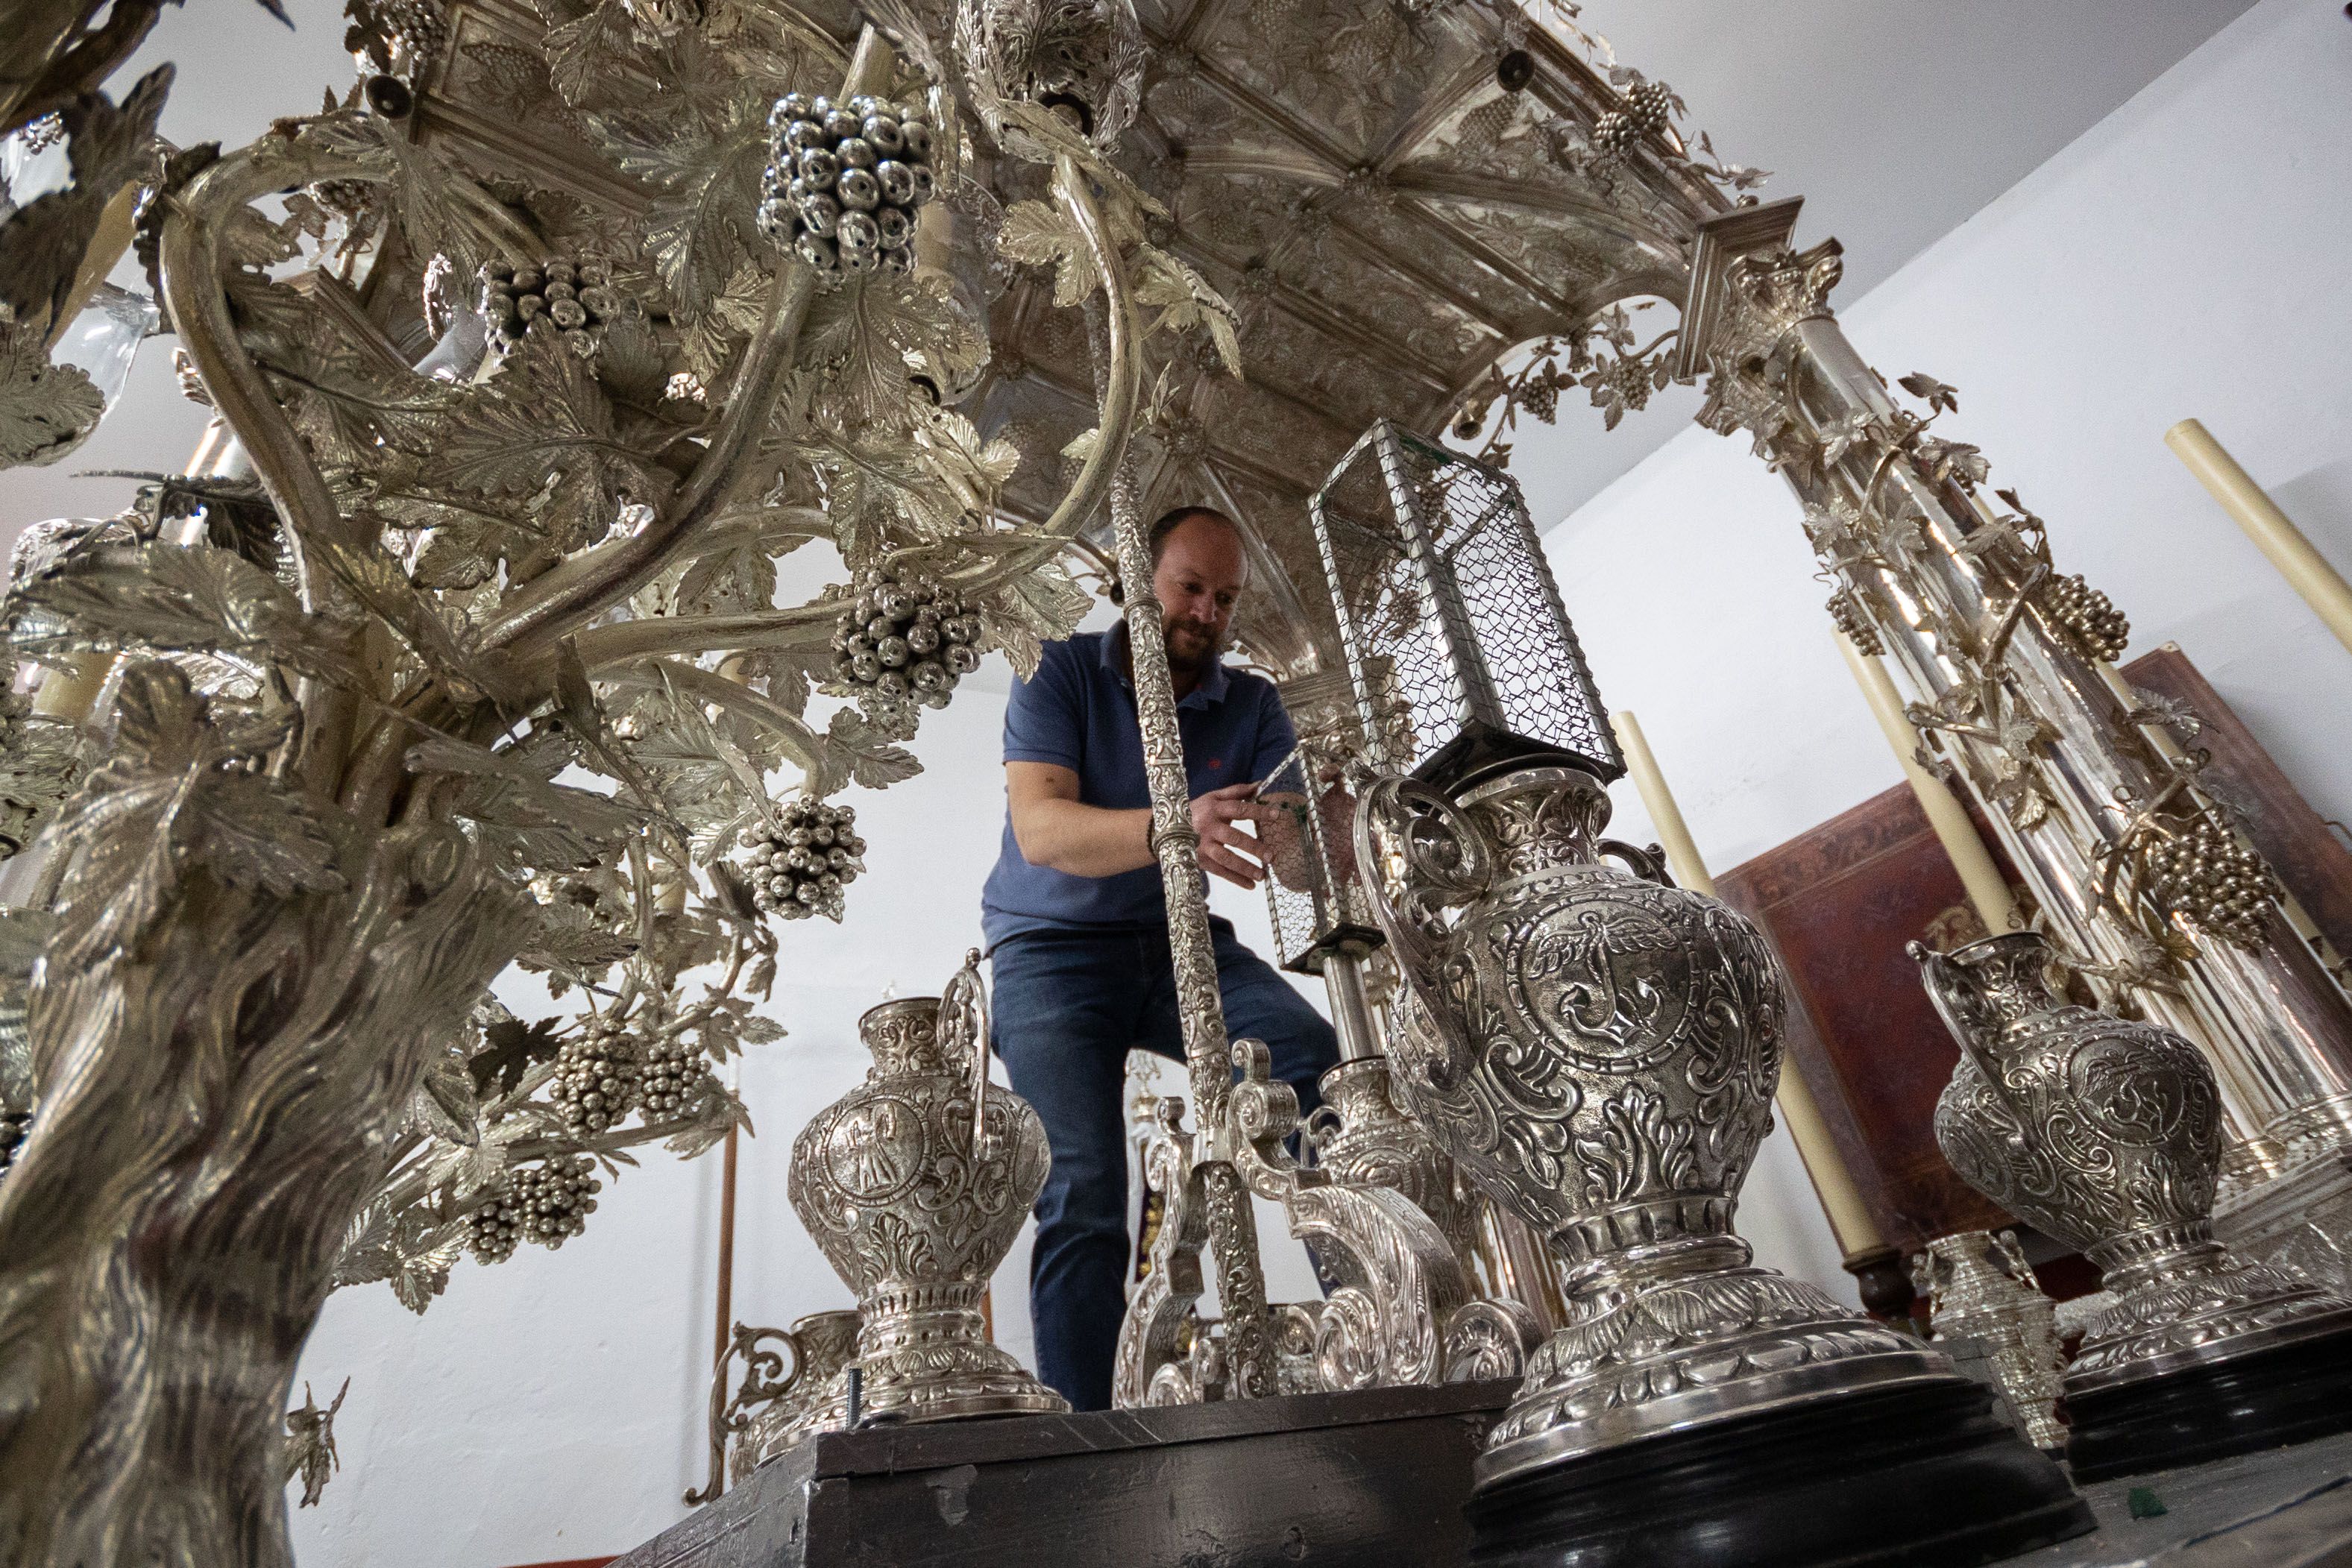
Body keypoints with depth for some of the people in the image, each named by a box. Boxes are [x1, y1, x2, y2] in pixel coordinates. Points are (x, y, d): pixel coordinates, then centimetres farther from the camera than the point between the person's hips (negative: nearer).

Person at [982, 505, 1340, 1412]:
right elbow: (1039, 827, -22)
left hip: (1181, 945, 3)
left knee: (1311, 1055, -25)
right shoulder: (1062, 674, -5)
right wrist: (1168, 831, -41)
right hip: (1054, 950, -2)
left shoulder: (1251, 705, 3)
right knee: (1083, 1194, -17)